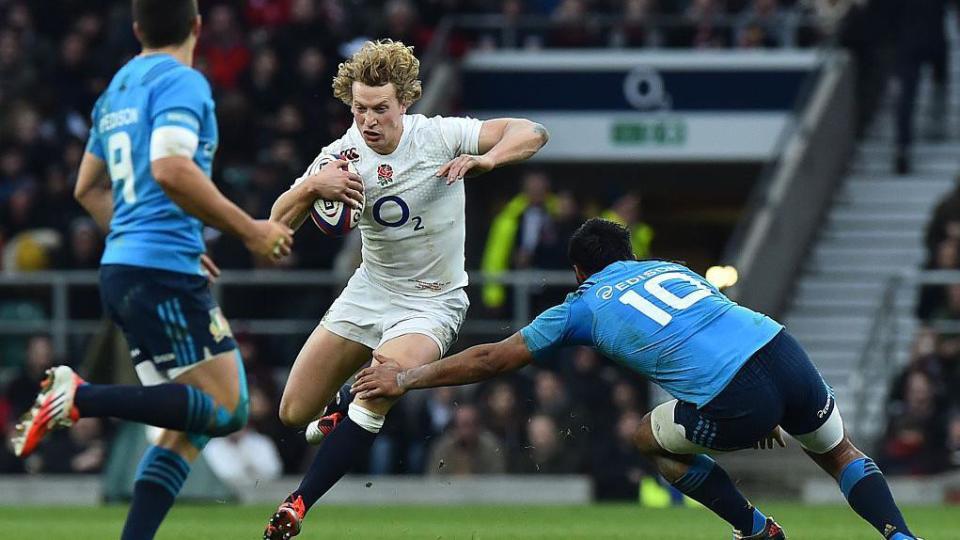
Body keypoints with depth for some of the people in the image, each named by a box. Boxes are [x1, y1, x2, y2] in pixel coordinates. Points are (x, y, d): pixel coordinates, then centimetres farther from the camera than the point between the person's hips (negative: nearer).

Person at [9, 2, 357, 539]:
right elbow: (171, 169, -24)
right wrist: (250, 230, -17)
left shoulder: (119, 87, 19)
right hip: (166, 269, -9)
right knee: (225, 409, -10)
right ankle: (82, 397, -20)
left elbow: (89, 188, 27)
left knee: (189, 425, 10)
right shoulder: (182, 82, -8)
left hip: (121, 268, 9)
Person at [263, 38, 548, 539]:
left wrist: (484, 160, -41)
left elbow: (531, 133, -22)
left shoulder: (438, 136, -18)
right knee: (294, 414, 4)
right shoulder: (343, 155, -10)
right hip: (370, 290, 4)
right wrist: (312, 187, -31)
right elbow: (279, 221, -10)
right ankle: (342, 411, 41)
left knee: (376, 392, -30)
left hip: (431, 302, -4)